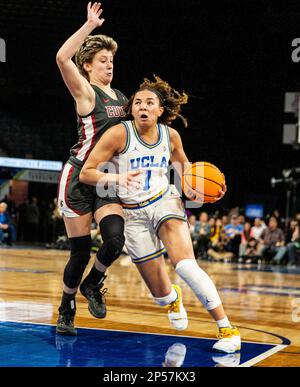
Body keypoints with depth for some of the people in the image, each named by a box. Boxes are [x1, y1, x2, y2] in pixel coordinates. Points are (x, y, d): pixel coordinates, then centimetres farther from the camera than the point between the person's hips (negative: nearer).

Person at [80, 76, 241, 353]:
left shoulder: (170, 135, -2)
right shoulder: (118, 133, -14)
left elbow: (183, 164, 18)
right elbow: (86, 173, -15)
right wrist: (117, 178, -33)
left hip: (165, 202, 1)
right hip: (133, 213, -1)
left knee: (185, 264, -28)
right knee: (161, 294, 2)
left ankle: (227, 329, -21)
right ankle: (173, 298, 44)